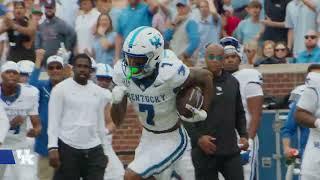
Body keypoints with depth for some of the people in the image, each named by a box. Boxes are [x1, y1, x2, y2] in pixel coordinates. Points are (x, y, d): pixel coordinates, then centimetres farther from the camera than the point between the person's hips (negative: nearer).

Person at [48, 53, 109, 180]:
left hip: (93, 150, 4)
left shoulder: (99, 92, 12)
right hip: (67, 148, -4)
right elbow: (53, 121, -5)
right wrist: (52, 148, -13)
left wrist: (103, 149, 19)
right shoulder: (61, 89, -2)